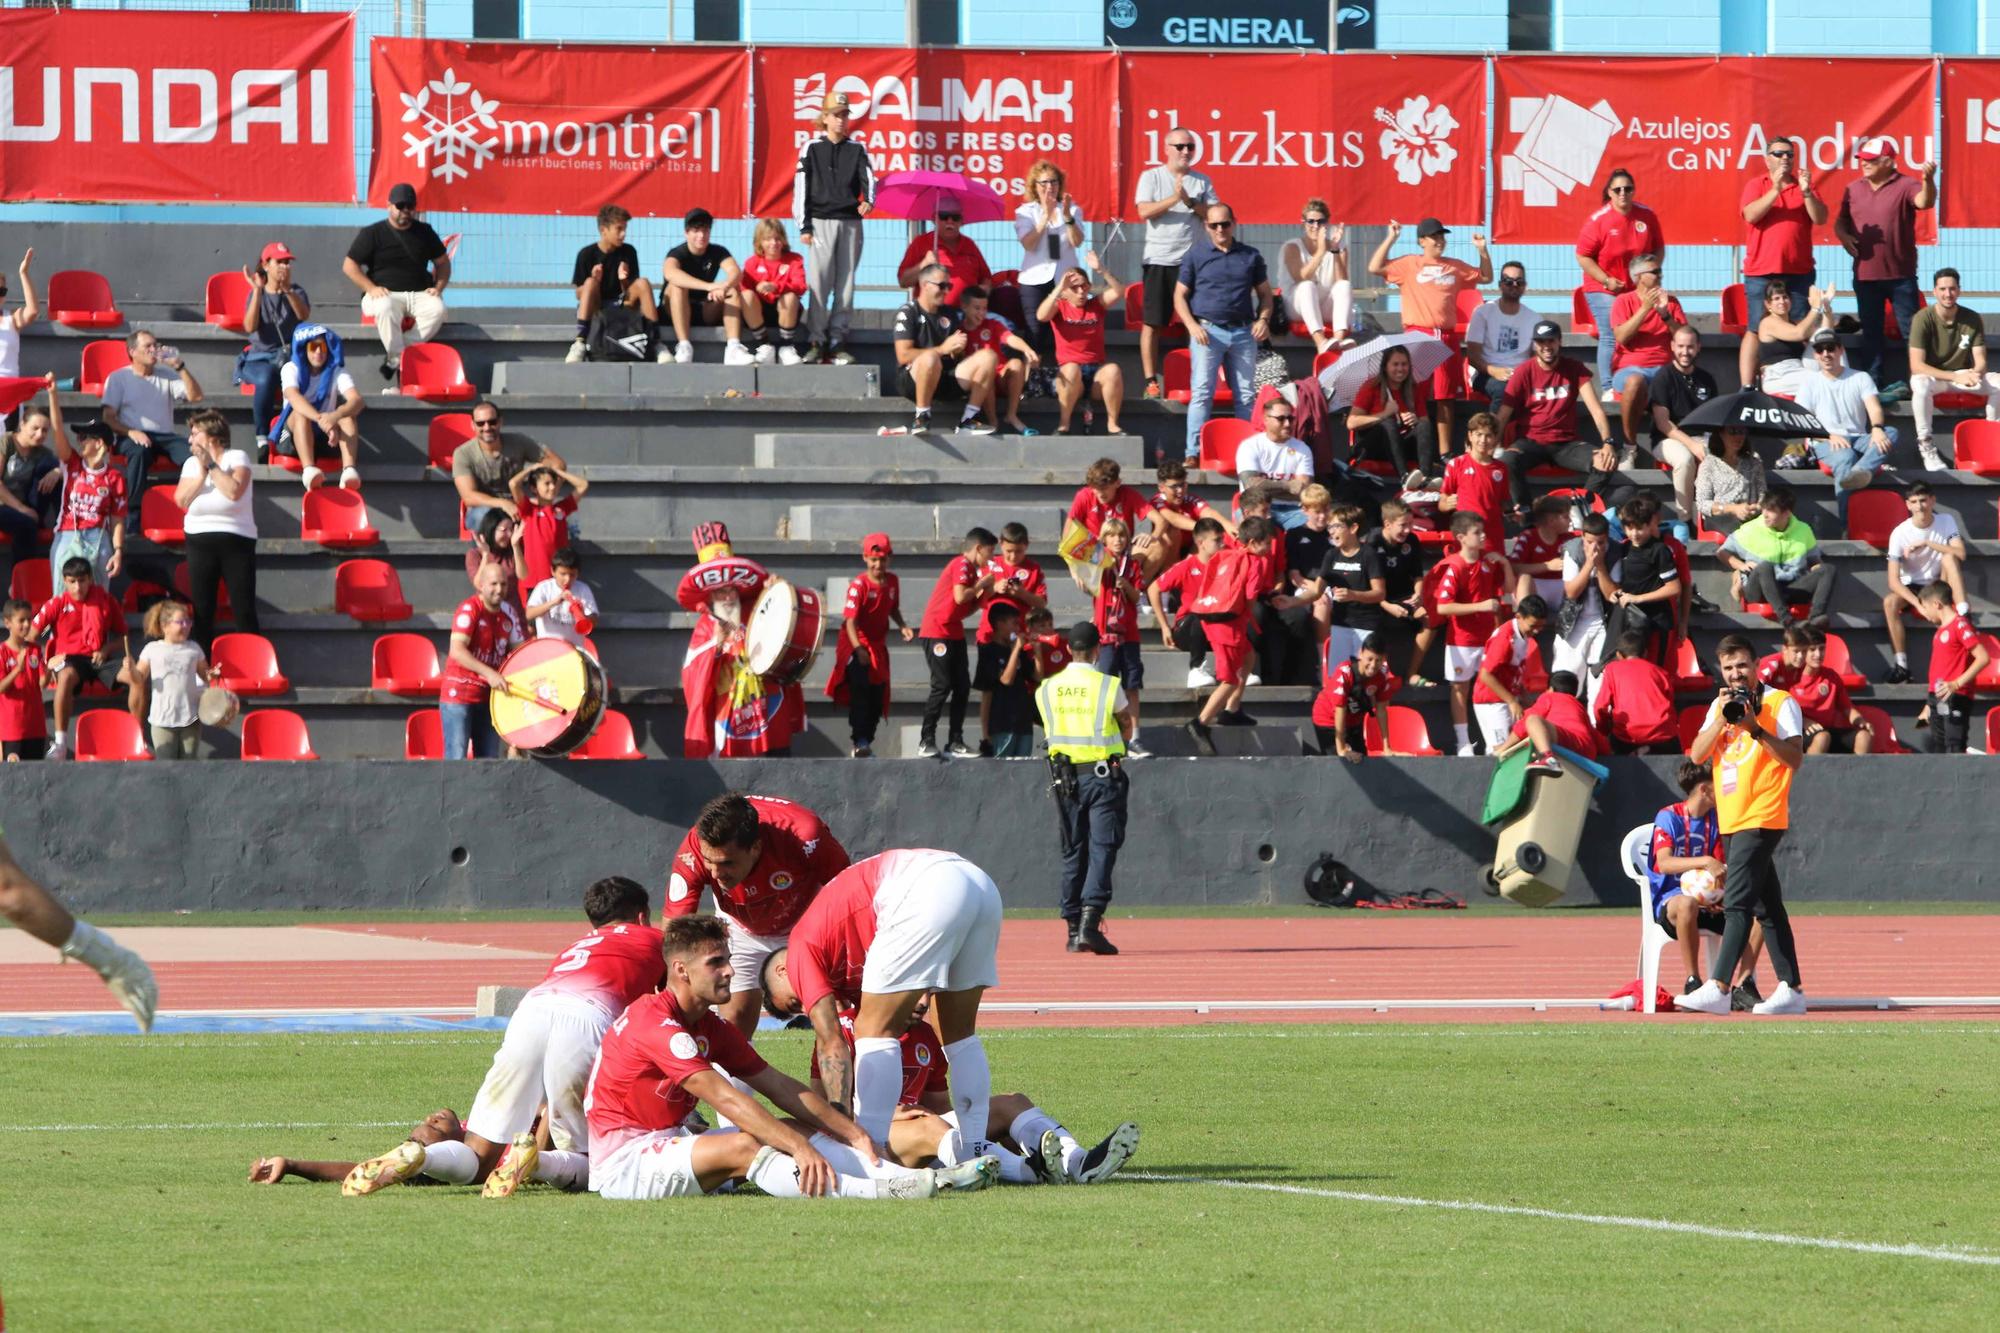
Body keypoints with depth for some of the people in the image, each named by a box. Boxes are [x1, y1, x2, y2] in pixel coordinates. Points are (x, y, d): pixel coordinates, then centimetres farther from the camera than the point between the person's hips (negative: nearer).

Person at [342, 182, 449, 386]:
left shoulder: (424, 232, 16)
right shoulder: (372, 233, 6)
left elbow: (442, 262, 23)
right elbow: (349, 265, 5)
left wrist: (439, 286, 3)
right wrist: (371, 288, -9)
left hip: (419, 294, 3)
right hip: (385, 294, -3)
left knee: (437, 309, -31)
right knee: (386, 308, -40)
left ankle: (394, 359, -30)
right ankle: (400, 360, -35)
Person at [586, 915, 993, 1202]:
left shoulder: (711, 1026, 12)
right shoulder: (654, 1022, -19)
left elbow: (778, 1086, 12)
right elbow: (726, 1098, -28)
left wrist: (852, 1133, 5)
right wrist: (798, 1147, -33)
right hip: (623, 1162, -10)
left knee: (793, 1131, -3)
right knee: (742, 1145, -32)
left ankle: (919, 1180, -18)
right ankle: (871, 1192, -47)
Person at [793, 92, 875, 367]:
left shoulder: (856, 149, 11)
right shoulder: (812, 148, 5)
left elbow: (868, 177, -2)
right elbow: (801, 188, 3)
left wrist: (868, 201, -24)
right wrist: (804, 227, -3)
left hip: (850, 221, 2)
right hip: (821, 221, -2)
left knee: (846, 282, 2)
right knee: (819, 281, -8)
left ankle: (838, 340, 6)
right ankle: (816, 341, -5)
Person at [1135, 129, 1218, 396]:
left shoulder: (1202, 182, 10)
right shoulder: (1151, 177, 3)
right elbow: (1144, 211, -10)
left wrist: (1190, 202, -14)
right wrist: (1175, 199, -19)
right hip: (1158, 260, -2)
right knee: (1152, 323, -1)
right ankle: (1151, 381, 3)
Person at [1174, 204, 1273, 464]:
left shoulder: (1250, 256, 12)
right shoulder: (1195, 255, 5)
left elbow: (1264, 293, 18)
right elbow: (1180, 296, 6)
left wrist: (1263, 319, -1)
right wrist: (1192, 326, -9)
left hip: (1243, 332, 3)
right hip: (1208, 330, -3)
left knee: (1246, 395, 3)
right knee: (1201, 393, -10)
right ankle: (1193, 453, -12)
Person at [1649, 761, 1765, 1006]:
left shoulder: (1713, 821, 10)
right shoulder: (1668, 817, -7)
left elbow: (1719, 870, 8)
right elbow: (1664, 863, -21)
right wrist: (1705, 862, -34)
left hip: (1708, 903, 6)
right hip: (1668, 899, -6)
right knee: (1687, 904, -42)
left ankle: (1743, 984, -19)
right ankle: (1692, 984, -32)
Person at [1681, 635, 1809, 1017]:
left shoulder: (1779, 703, -4)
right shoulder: (1720, 706, 16)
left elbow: (1795, 758, -12)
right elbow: (1697, 755, 5)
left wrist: (1756, 729, -21)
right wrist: (1722, 719, -9)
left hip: (1761, 820, -8)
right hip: (1731, 823, 8)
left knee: (1737, 903, -16)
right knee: (1767, 906, 10)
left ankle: (1718, 988, -24)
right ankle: (1791, 989, 13)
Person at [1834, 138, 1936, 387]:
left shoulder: (1905, 186, -7)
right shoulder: (1853, 189, 7)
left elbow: (1924, 202, -26)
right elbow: (1841, 221, 17)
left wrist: (1928, 180, -46)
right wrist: (1842, 235, -5)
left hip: (1900, 275, -5)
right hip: (1865, 275, 5)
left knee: (1912, 330, -1)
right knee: (1871, 333, 13)